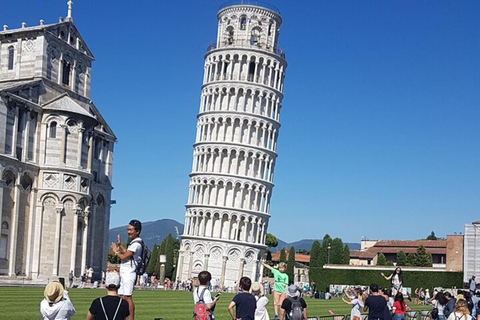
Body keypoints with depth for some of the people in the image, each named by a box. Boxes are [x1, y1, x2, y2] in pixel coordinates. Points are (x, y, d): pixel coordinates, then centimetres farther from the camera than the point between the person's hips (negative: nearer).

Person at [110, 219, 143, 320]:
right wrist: (120, 245, 29)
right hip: (123, 274, 10)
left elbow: (124, 257, -16)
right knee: (122, 297, 11)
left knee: (127, 297, -12)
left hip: (129, 274, -10)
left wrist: (115, 251, 0)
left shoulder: (136, 244, -14)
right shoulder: (133, 243, 18)